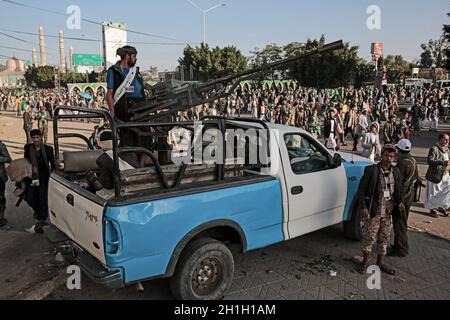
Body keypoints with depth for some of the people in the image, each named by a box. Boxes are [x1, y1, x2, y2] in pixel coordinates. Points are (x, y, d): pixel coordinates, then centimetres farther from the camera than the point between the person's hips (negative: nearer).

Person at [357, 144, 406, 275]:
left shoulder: (396, 172, 4)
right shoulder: (371, 170, -11)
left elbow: (399, 189, 17)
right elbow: (361, 189, -8)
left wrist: (400, 201, -1)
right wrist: (363, 207, -15)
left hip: (388, 211, 5)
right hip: (374, 210, -5)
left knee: (384, 237, 14)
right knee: (370, 236, 4)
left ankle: (380, 262, 30)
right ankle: (365, 261, 23)